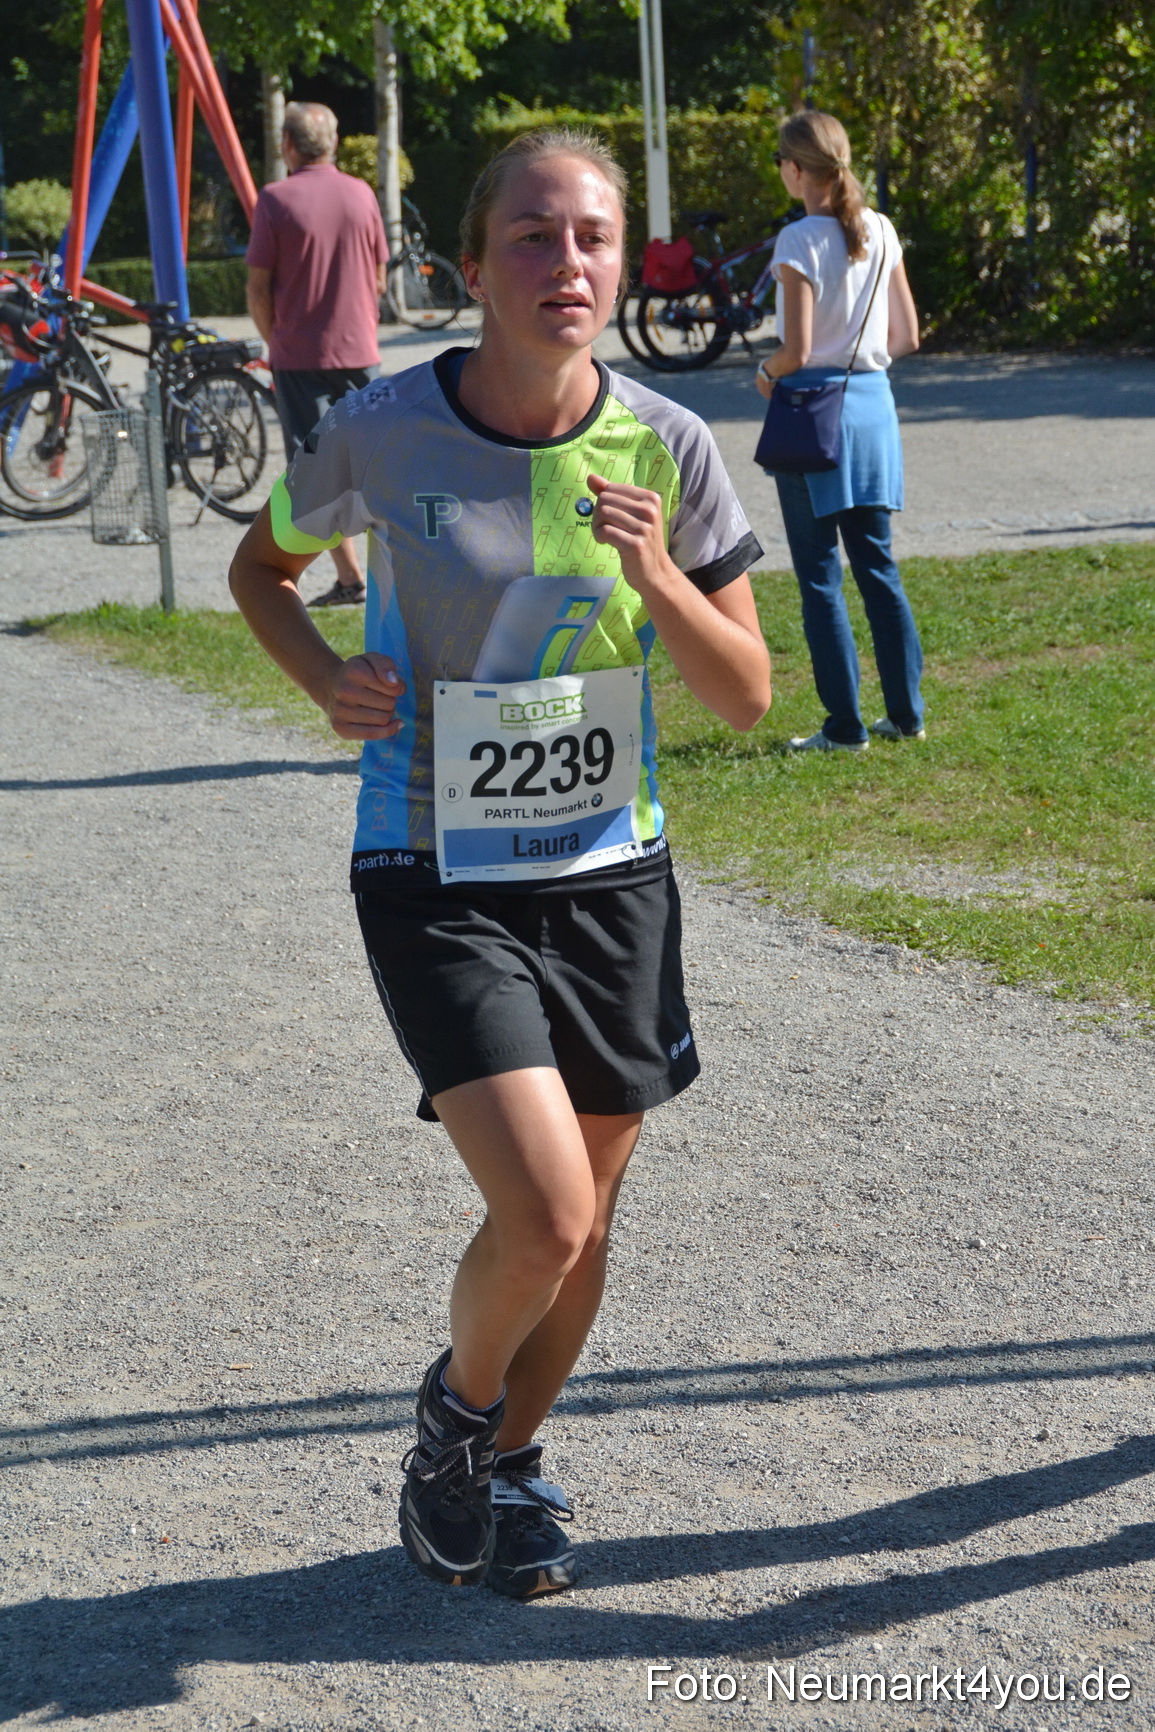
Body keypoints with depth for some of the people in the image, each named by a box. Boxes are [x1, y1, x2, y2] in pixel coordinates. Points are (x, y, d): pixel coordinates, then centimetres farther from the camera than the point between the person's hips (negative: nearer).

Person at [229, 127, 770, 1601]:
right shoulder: (380, 434, -11)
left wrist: (655, 579, -19)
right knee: (543, 1215, -17)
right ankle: (456, 1407, 17)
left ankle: (511, 1468, 40)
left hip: (609, 876, 3)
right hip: (435, 884, -3)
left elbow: (747, 697, -1)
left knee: (581, 1230, 13)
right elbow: (263, 566, 9)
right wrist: (326, 678, -11)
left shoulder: (666, 449, -6)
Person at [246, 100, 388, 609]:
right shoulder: (360, 194, 4)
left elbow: (258, 288, -8)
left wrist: (275, 340, 8)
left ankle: (350, 578, -4)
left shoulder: (276, 199, -9)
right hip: (360, 352, 4)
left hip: (300, 356, -4)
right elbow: (379, 281, 10)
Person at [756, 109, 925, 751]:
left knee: (819, 576, 2)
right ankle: (905, 714, 16)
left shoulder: (799, 241, -14)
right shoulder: (881, 233, 4)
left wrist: (765, 374, 3)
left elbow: (796, 351, -17)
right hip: (873, 403, 6)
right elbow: (906, 337, 8)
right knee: (877, 565, 14)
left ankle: (845, 726, 4)